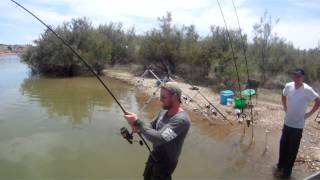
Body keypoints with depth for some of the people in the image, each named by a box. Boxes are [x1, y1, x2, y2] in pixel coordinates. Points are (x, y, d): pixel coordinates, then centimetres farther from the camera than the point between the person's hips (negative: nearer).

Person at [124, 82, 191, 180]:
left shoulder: (182, 119, -31)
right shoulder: (164, 111, -3)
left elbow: (160, 139, -38)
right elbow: (151, 125, 6)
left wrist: (137, 122, -35)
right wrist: (139, 128, -18)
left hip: (165, 163, -7)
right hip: (154, 156, 8)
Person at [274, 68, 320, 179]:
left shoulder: (307, 90, -18)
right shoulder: (288, 86, -5)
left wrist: (309, 114, -6)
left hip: (298, 125, -4)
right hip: (287, 122, 4)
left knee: (292, 149, 7)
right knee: (283, 145, 15)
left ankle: (287, 171, 22)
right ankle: (280, 166, 34)